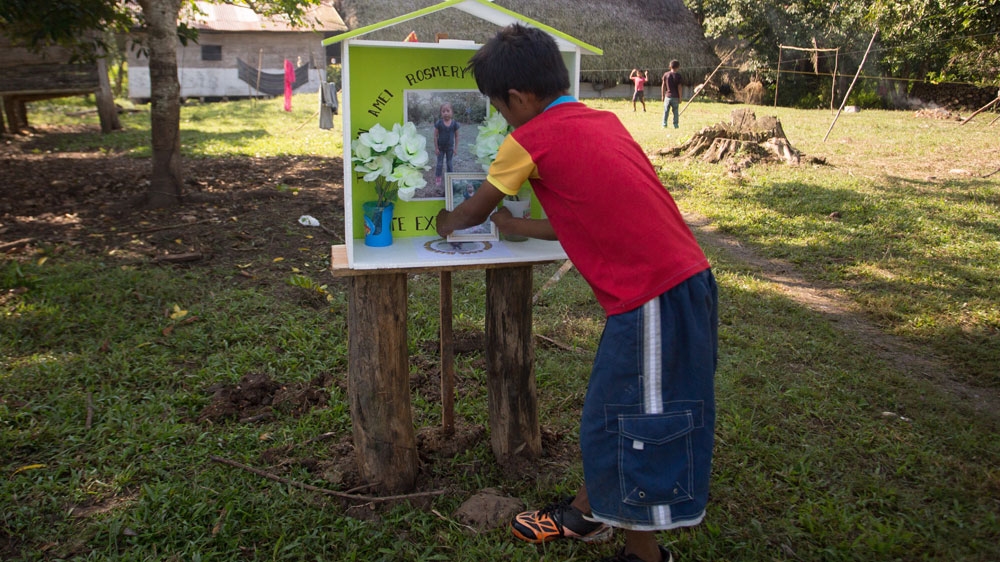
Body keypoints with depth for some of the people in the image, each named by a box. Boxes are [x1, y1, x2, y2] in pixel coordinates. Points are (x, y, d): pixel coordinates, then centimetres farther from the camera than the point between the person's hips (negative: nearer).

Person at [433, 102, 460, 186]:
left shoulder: (454, 123, -13)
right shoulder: (438, 123, -17)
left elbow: (456, 136, -3)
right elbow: (435, 136, -10)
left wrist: (456, 148, -2)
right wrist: (436, 148, -9)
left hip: (450, 147, 1)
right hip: (440, 147, -1)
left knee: (449, 163, 14)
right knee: (440, 164, 9)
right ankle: (438, 179, 20)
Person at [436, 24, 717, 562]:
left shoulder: (530, 139, -7)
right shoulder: (603, 120, 15)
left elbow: (473, 211, 10)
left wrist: (446, 222, 31)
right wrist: (516, 226, 31)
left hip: (653, 299, -9)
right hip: (687, 277, 9)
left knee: (641, 430, 6)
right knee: (608, 410, 22)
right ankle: (585, 514, 41)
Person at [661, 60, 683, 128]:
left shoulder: (666, 74, 1)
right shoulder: (678, 75, -6)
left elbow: (663, 86, 3)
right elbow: (679, 87, -7)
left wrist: (663, 95, 11)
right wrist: (680, 98, -2)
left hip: (667, 96, 2)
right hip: (675, 97, -2)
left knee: (666, 111, 8)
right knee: (676, 112, 5)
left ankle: (664, 124, 5)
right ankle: (675, 125, 6)